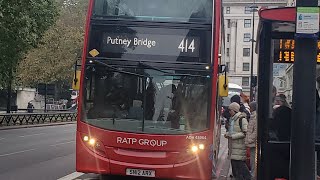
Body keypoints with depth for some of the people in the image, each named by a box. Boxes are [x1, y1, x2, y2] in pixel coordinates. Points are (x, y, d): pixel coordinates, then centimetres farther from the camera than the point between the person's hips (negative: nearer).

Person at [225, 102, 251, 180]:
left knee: (239, 163, -10)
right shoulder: (232, 119, 16)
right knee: (233, 162, 10)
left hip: (239, 145, -9)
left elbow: (245, 133, -15)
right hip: (233, 145, 9)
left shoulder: (241, 119, -12)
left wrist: (233, 136, -17)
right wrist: (227, 134, 9)